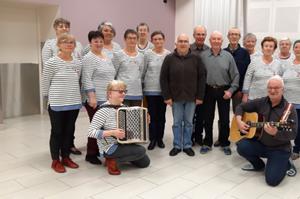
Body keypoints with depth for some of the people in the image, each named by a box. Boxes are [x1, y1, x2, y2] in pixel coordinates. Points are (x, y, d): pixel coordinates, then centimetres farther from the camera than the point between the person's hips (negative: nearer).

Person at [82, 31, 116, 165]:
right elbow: (87, 80, -16)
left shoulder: (107, 57, 16)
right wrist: (92, 97, -22)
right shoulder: (88, 58, -9)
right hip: (96, 99, -8)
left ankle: (100, 150, 25)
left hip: (108, 99, 8)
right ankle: (91, 154, 10)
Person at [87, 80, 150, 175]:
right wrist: (112, 133, -33)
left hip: (123, 142, 8)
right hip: (109, 147, -8)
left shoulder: (122, 107, 1)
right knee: (141, 151, -20)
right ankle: (112, 161, -6)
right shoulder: (104, 110, -22)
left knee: (145, 162, 9)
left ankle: (119, 156, 17)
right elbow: (91, 132, -26)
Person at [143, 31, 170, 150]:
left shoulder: (169, 54, -1)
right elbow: (143, 71, 3)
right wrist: (142, 85, 4)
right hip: (150, 89, -1)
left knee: (161, 115, 8)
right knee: (152, 115, 4)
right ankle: (152, 139, 17)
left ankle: (160, 138, 22)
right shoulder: (147, 54, -2)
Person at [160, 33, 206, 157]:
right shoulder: (169, 58, -2)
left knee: (188, 122, 10)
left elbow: (202, 77, 0)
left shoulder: (196, 59, 0)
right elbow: (163, 78, -2)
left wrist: (200, 96, -5)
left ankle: (187, 145, 22)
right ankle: (177, 146, 20)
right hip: (176, 97, 0)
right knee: (177, 122, 9)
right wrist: (167, 96, -7)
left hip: (191, 97, 1)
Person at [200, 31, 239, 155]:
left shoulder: (228, 56, -1)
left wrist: (231, 90, -7)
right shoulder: (203, 56, -2)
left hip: (224, 91, 0)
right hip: (208, 90, 0)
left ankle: (225, 143, 23)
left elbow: (235, 75, 0)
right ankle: (207, 143, 23)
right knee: (208, 118, 9)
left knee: (224, 119, 8)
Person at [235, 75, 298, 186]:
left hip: (280, 149, -4)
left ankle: (285, 164, 17)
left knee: (272, 180, -18)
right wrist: (239, 121, -9)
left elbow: (293, 134, -19)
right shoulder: (261, 103, -1)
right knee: (242, 147, -23)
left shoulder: (289, 109, -14)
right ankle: (259, 165, 9)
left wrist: (275, 133, -38)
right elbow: (241, 107, 9)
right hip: (260, 143, 4)